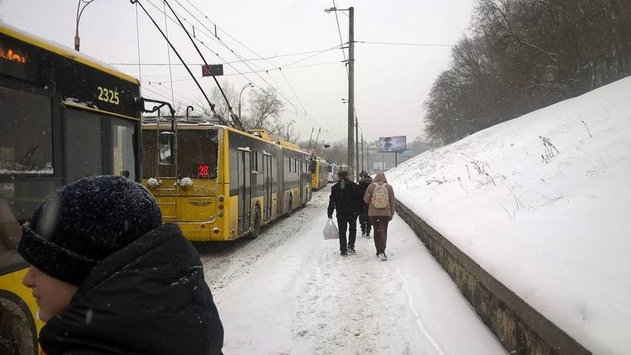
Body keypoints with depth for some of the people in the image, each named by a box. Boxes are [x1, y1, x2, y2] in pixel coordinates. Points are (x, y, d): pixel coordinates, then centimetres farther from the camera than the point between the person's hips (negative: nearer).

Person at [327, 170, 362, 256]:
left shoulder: (335, 187, -2)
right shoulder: (354, 186, -3)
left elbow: (332, 201, -2)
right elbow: (359, 199, -1)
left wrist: (330, 213, 3)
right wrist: (358, 210, 9)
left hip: (340, 213, 0)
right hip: (353, 212, 0)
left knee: (342, 231, 7)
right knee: (352, 229, 18)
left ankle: (343, 250, 6)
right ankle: (351, 246, 6)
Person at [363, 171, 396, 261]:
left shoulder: (371, 186, -3)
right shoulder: (389, 187, 0)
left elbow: (366, 200, -1)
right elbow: (392, 202, 4)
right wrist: (391, 214, 11)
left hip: (373, 213, 1)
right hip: (385, 213, 0)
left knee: (376, 231, 12)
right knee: (383, 231, -1)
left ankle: (378, 251, 17)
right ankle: (382, 251, -14)